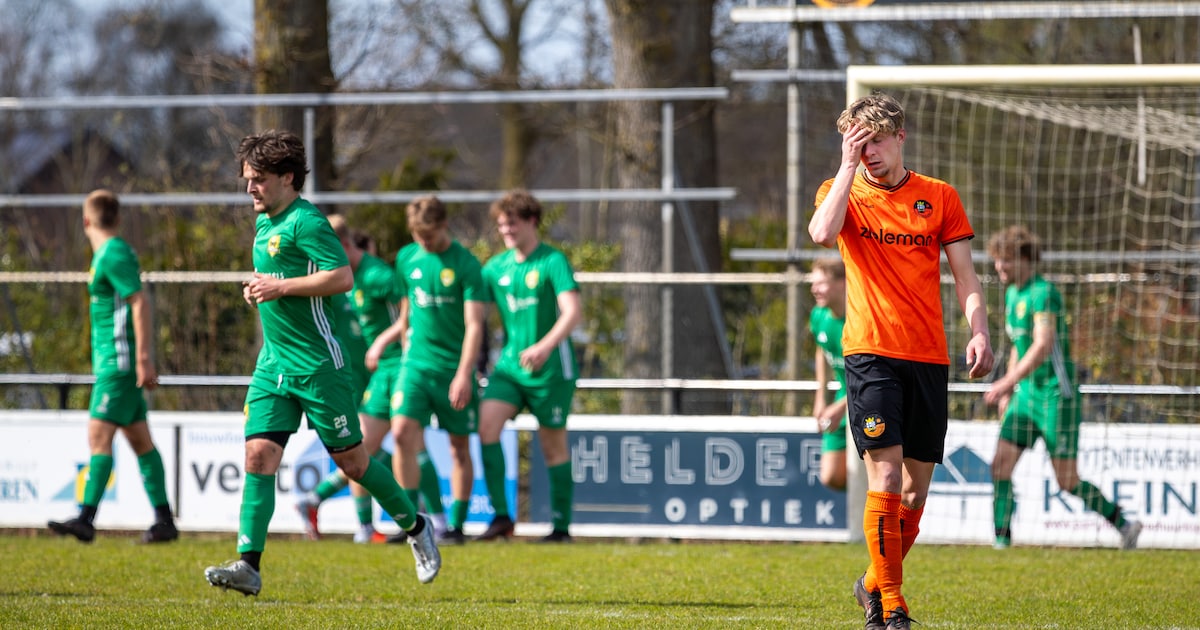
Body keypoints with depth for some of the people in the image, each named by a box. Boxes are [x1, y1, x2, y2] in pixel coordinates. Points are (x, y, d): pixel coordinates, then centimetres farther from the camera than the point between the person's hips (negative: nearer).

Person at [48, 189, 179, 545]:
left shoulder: (113, 255, -12)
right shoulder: (111, 253, 17)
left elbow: (141, 303, -20)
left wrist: (143, 358, -24)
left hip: (118, 361, -10)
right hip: (112, 362, 10)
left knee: (99, 435, -15)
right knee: (139, 441, 10)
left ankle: (86, 519, -23)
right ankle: (164, 521, 12)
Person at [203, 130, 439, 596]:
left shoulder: (305, 221, -13)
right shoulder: (264, 223, 14)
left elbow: (342, 278, -23)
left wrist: (280, 287, -20)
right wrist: (258, 288, 10)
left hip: (317, 362, -8)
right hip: (273, 364, 8)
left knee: (350, 458, 2)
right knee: (259, 454, -6)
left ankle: (416, 528, 23)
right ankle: (249, 564, -12)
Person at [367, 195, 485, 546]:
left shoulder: (465, 263, -7)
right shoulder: (407, 258, 7)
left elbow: (474, 324, -11)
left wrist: (464, 374, -18)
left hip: (454, 367, -3)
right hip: (417, 364, 3)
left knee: (459, 447, 3)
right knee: (402, 432, -14)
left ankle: (456, 525, 11)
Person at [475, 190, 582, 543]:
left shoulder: (553, 261, -8)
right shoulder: (496, 268, 9)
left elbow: (573, 312, -19)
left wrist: (545, 346, -33)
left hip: (551, 368, -5)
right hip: (510, 364, 5)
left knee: (553, 445, 3)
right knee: (487, 424, -16)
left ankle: (561, 525, 14)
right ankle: (500, 516, -13)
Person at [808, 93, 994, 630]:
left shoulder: (939, 197, 10)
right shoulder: (842, 192, 7)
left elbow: (965, 276, 8)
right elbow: (822, 233, -16)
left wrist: (979, 331, -8)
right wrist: (848, 167, -10)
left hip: (929, 358, 3)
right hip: (871, 354, -3)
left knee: (916, 491, 5)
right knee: (886, 478, -14)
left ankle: (874, 584, 26)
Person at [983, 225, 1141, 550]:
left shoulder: (1044, 292, -16)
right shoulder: (1012, 294, 13)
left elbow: (1042, 346, -26)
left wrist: (1008, 382, -33)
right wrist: (1008, 391, 22)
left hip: (1057, 394, -8)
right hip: (1026, 393, 8)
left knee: (1067, 480, -5)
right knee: (1000, 465, -6)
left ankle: (1122, 523, 13)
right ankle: (1002, 542, -5)